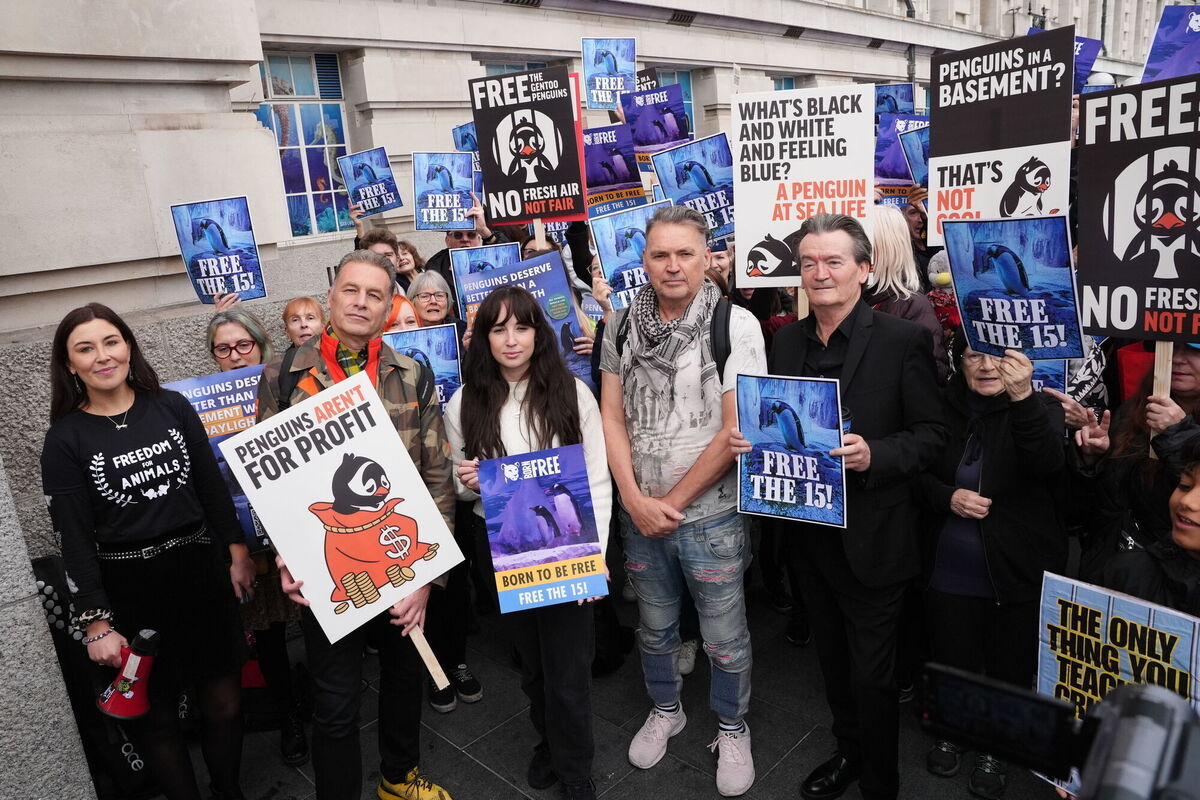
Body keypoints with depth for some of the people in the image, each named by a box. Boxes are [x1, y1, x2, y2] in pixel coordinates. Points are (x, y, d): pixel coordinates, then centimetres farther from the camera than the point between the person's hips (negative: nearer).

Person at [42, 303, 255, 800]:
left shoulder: (171, 407, 3)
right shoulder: (65, 438, -4)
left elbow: (213, 484, 7)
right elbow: (75, 538, -6)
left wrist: (237, 551, 5)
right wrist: (96, 623, -8)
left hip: (200, 572, 2)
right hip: (127, 590, -2)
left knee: (224, 700, 11)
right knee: (155, 714, 10)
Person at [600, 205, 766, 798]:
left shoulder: (736, 325, -12)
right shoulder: (623, 325, 0)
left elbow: (737, 429, -14)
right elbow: (612, 416, 3)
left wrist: (673, 502, -11)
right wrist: (635, 500, -7)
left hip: (710, 514, -3)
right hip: (639, 513, 4)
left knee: (724, 637, 10)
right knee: (654, 625, 20)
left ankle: (732, 729, 36)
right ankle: (665, 710, 45)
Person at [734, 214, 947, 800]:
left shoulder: (903, 341, -12)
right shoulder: (787, 340, 4)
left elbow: (931, 435, -11)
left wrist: (873, 455, -28)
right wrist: (749, 439, -9)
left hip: (870, 538, -5)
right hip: (808, 532, 6)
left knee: (871, 674, 9)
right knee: (833, 659, 23)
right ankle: (848, 752, 47)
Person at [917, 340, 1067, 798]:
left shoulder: (1040, 408, -9)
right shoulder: (943, 408, -1)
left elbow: (1050, 464, -29)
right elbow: (918, 472, 6)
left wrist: (1023, 398, -42)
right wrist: (947, 497, -14)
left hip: (1018, 571, -2)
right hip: (951, 568, 2)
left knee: (1010, 666, 14)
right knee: (951, 660, 16)